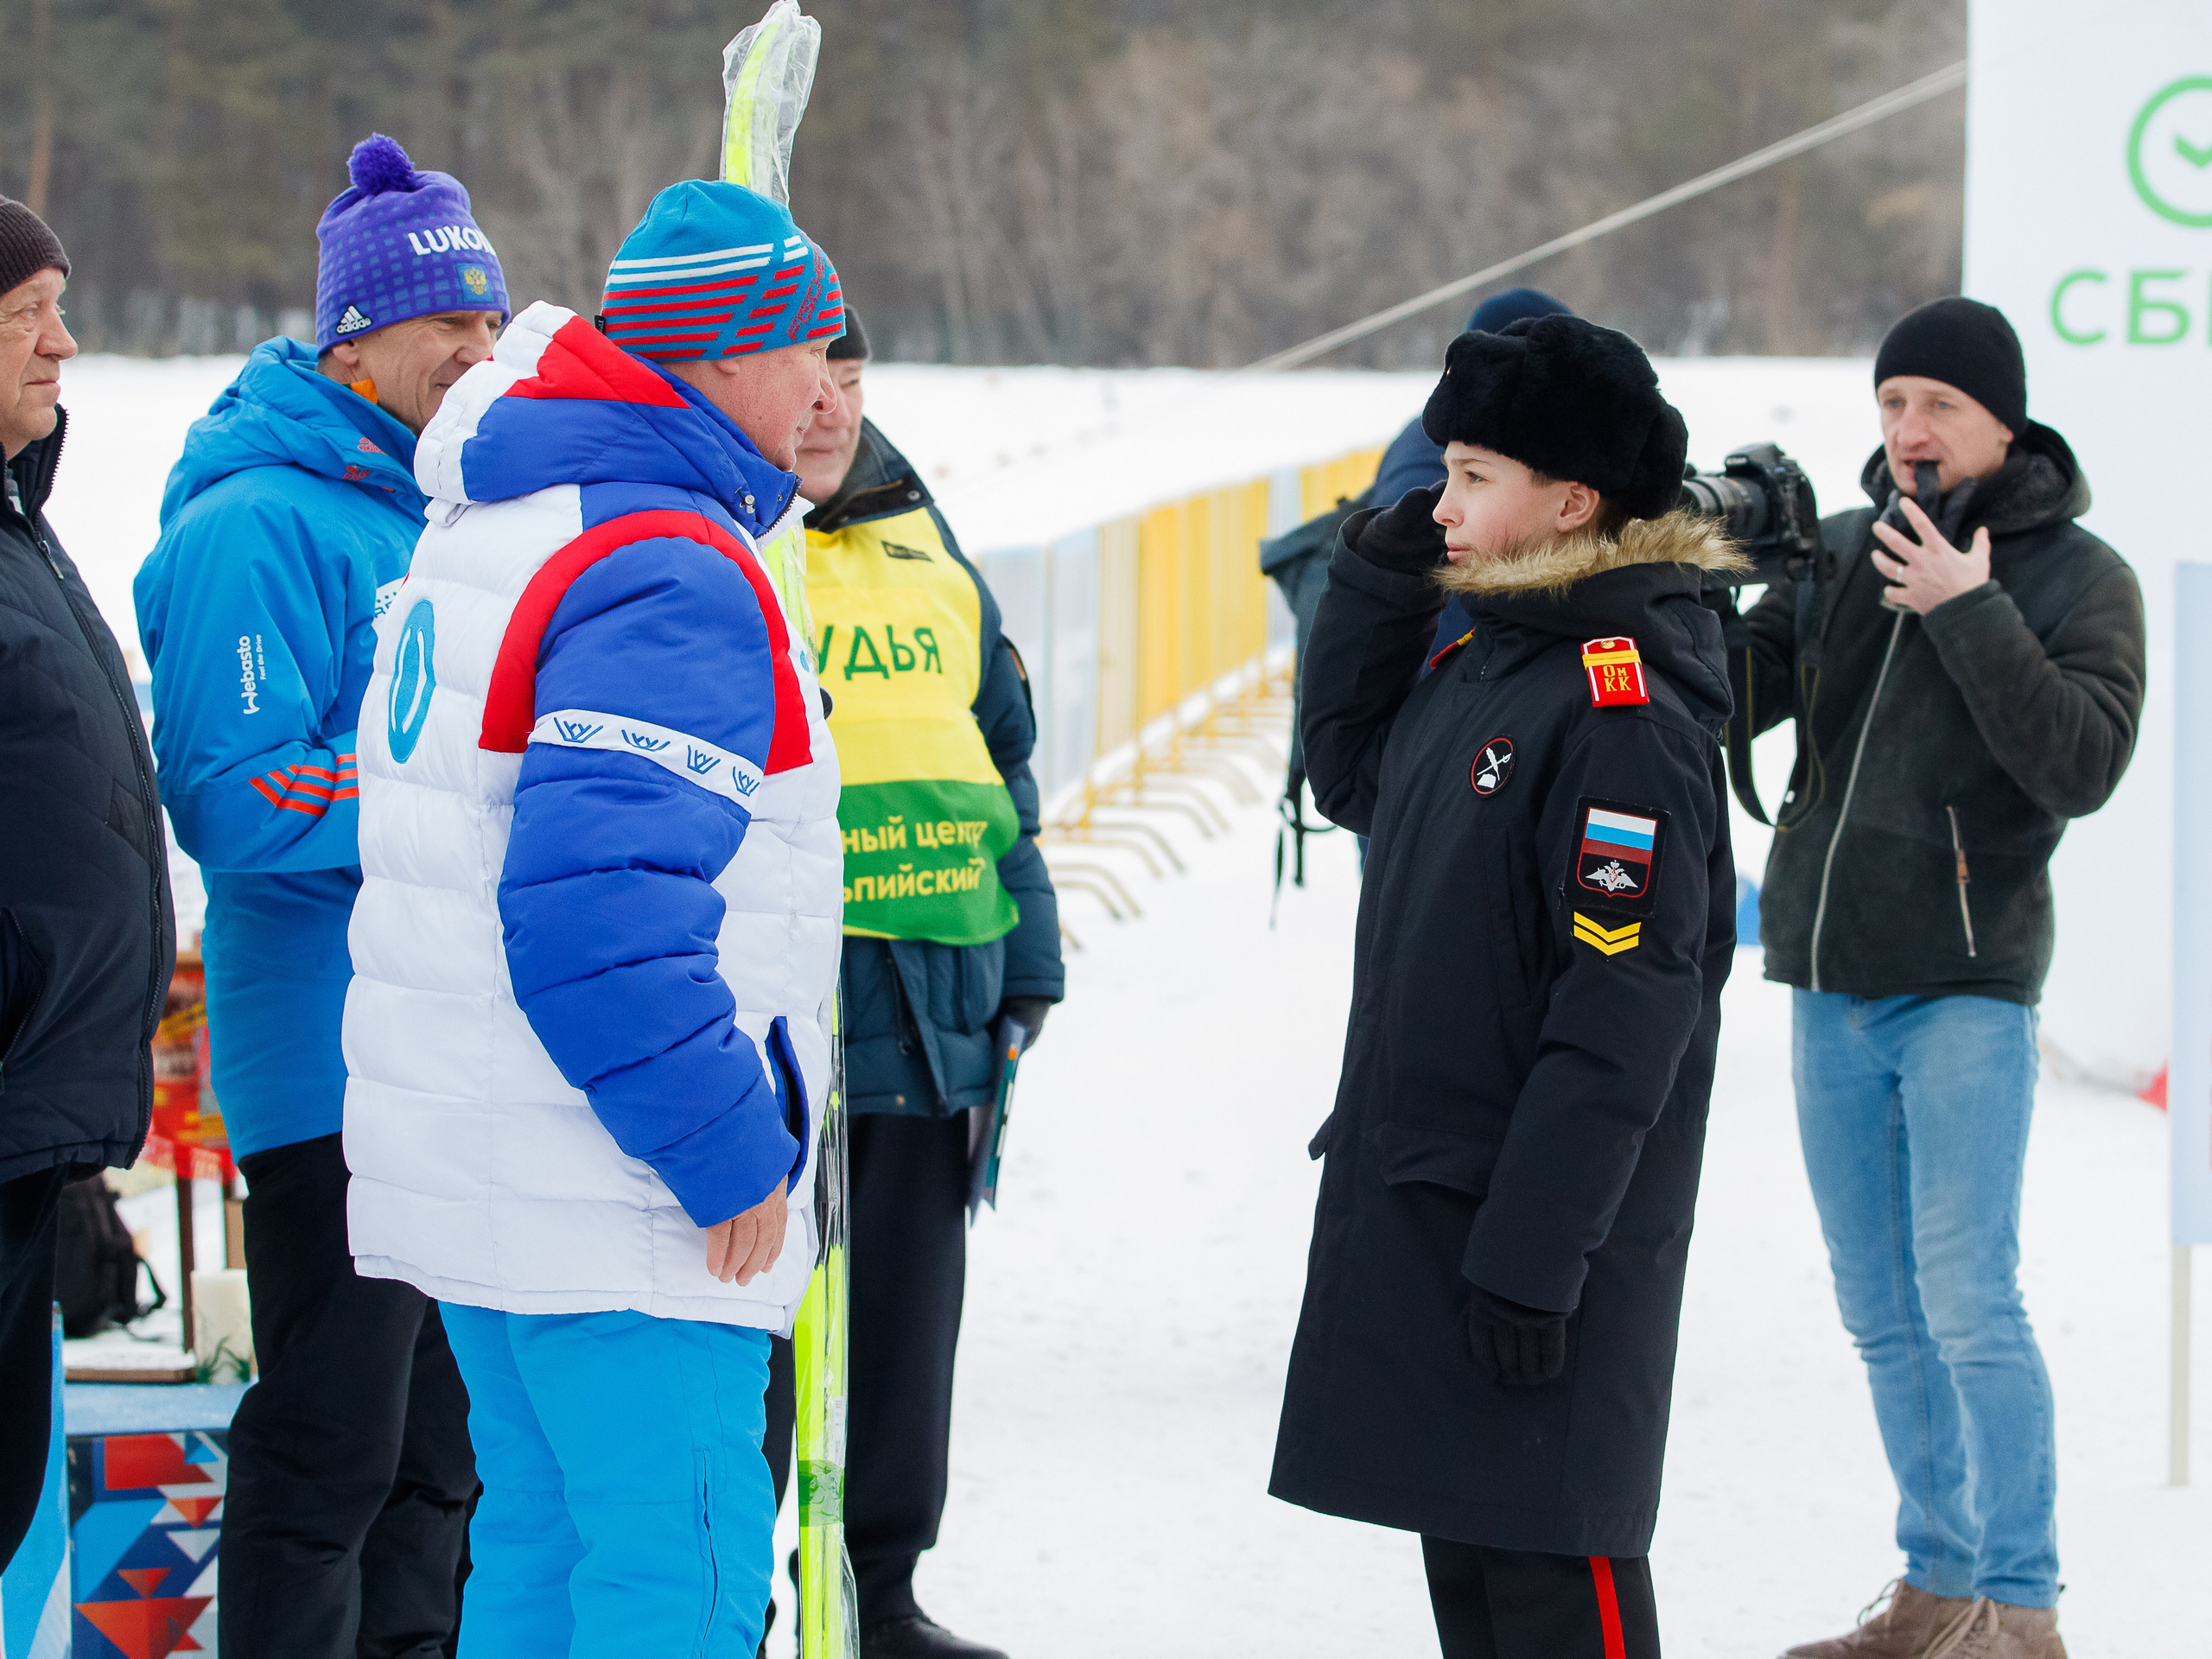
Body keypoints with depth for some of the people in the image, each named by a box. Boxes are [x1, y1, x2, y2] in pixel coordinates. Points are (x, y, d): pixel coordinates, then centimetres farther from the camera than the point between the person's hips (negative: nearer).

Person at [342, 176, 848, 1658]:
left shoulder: (487, 530, 15)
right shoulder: (670, 574, -19)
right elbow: (599, 908, -28)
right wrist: (732, 1155, -20)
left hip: (485, 1181, 10)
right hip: (615, 1204, -10)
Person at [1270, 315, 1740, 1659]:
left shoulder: (1627, 713, -18)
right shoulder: (1475, 661, 9)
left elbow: (1624, 1016, -21)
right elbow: (1349, 770, 28)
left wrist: (1535, 1250, -23)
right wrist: (1378, 576, 14)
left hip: (1537, 1219, -9)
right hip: (1412, 1196, 9)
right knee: (1463, 1545, 15)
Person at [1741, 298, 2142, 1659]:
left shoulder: (2079, 577, -3)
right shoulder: (1840, 553, 10)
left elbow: (2082, 765, -16)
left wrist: (1969, 613, -19)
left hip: (1965, 986, -5)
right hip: (1830, 984, 6)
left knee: (1968, 1303, -11)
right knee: (1883, 1315, 10)